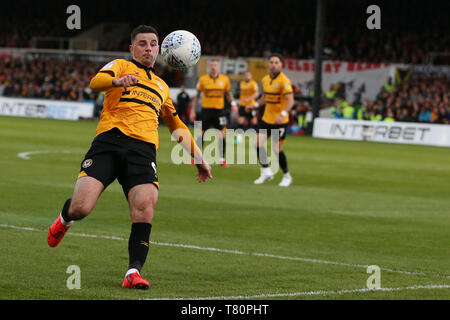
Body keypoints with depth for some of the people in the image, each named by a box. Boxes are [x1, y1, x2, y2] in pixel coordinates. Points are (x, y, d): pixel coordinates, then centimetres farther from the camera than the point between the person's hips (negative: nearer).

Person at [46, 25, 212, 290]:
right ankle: (65, 219, 22)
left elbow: (177, 126, 42)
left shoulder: (161, 87, 32)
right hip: (110, 141, -3)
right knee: (80, 208, -15)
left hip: (143, 149, 3)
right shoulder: (121, 66, 16)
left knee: (145, 206, -24)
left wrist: (199, 157, 36)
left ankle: (134, 272, -24)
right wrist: (118, 80, -28)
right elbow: (96, 83, -6)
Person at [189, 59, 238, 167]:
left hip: (219, 110, 0)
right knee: (201, 133, 1)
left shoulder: (225, 79, 3)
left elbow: (228, 94, 15)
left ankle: (222, 159, 1)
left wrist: (233, 103, -2)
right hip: (206, 109, 0)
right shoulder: (203, 79, 0)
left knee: (222, 133, -7)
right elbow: (197, 95, 7)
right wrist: (193, 110, 4)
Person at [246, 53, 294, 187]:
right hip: (266, 118, 6)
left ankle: (287, 176, 14)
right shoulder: (265, 79, 8)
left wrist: (283, 114, -35)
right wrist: (255, 105, 11)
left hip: (280, 121, -6)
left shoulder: (284, 81, -15)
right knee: (258, 143, -7)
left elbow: (290, 101, -22)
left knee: (277, 150, -5)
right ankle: (266, 172, 8)